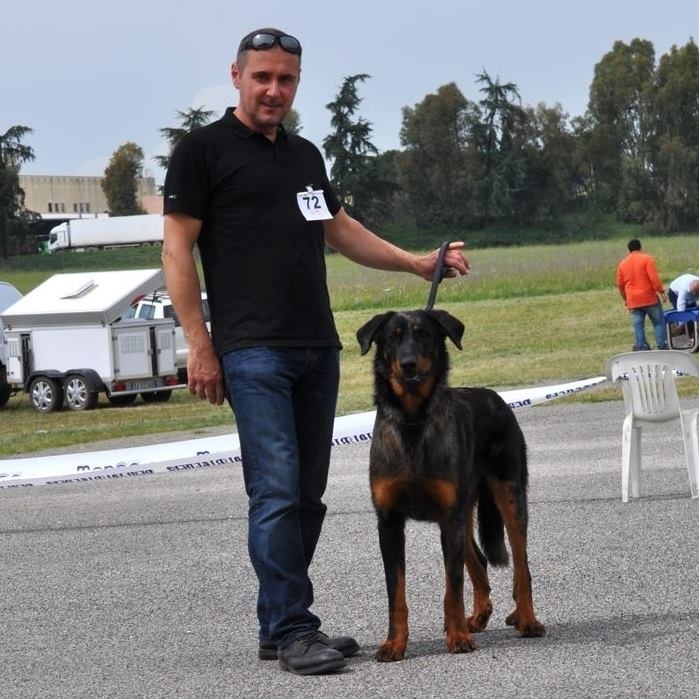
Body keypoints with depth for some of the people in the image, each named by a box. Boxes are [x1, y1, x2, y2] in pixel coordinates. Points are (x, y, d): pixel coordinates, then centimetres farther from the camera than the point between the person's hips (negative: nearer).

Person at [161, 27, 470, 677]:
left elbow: (339, 228, 31)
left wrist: (416, 262, 23)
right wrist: (198, 344, -11)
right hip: (252, 352, -7)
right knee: (276, 492, -11)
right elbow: (177, 248, -5)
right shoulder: (203, 149, -1)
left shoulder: (305, 155, 19)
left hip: (318, 350, 7)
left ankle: (279, 624, 15)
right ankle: (292, 631, -8)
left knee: (306, 495, 7)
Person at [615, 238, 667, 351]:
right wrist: (661, 292, -7)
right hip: (649, 298, -3)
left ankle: (641, 348, -1)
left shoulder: (622, 263, 9)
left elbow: (620, 285, 14)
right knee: (659, 322, 7)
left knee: (638, 326, 3)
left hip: (633, 301, 3)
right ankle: (662, 347, 2)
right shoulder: (647, 259, -5)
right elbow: (654, 278, -13)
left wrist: (625, 299, 26)